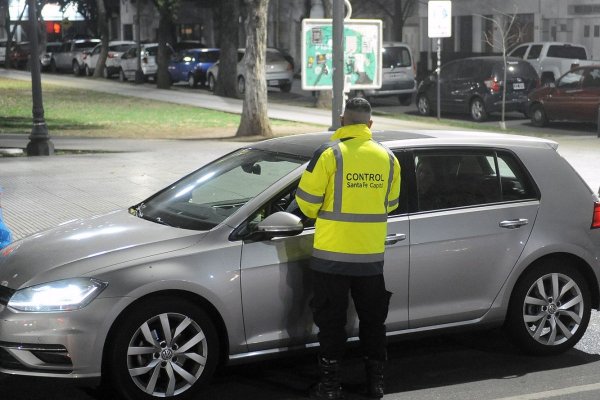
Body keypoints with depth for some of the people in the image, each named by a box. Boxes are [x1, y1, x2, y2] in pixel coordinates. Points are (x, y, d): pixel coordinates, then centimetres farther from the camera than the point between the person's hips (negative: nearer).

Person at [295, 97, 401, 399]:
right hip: (372, 255, 4)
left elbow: (307, 200, -9)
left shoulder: (330, 153, -11)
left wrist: (318, 214, 13)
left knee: (331, 320, 6)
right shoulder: (387, 157, 3)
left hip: (332, 253, -4)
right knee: (372, 319, 16)